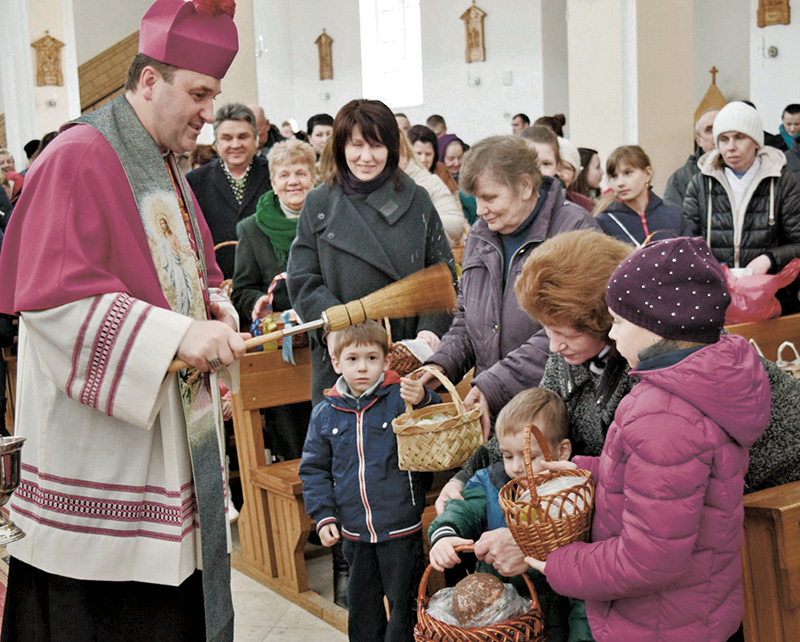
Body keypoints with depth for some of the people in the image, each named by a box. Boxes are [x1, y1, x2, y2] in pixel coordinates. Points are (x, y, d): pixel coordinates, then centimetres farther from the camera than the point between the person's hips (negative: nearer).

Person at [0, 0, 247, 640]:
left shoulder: (164, 166, 14)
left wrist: (213, 301, 2)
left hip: (171, 424, 9)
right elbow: (53, 297, -23)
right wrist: (176, 333, -28)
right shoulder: (77, 160, -14)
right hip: (95, 440, -8)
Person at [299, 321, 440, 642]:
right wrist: (324, 516, -1)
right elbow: (314, 469, 8)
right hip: (355, 532, 3)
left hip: (401, 530, -3)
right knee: (361, 605, 19)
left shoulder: (401, 398, -9)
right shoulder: (325, 413, 1)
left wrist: (422, 400, -41)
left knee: (403, 602, 10)